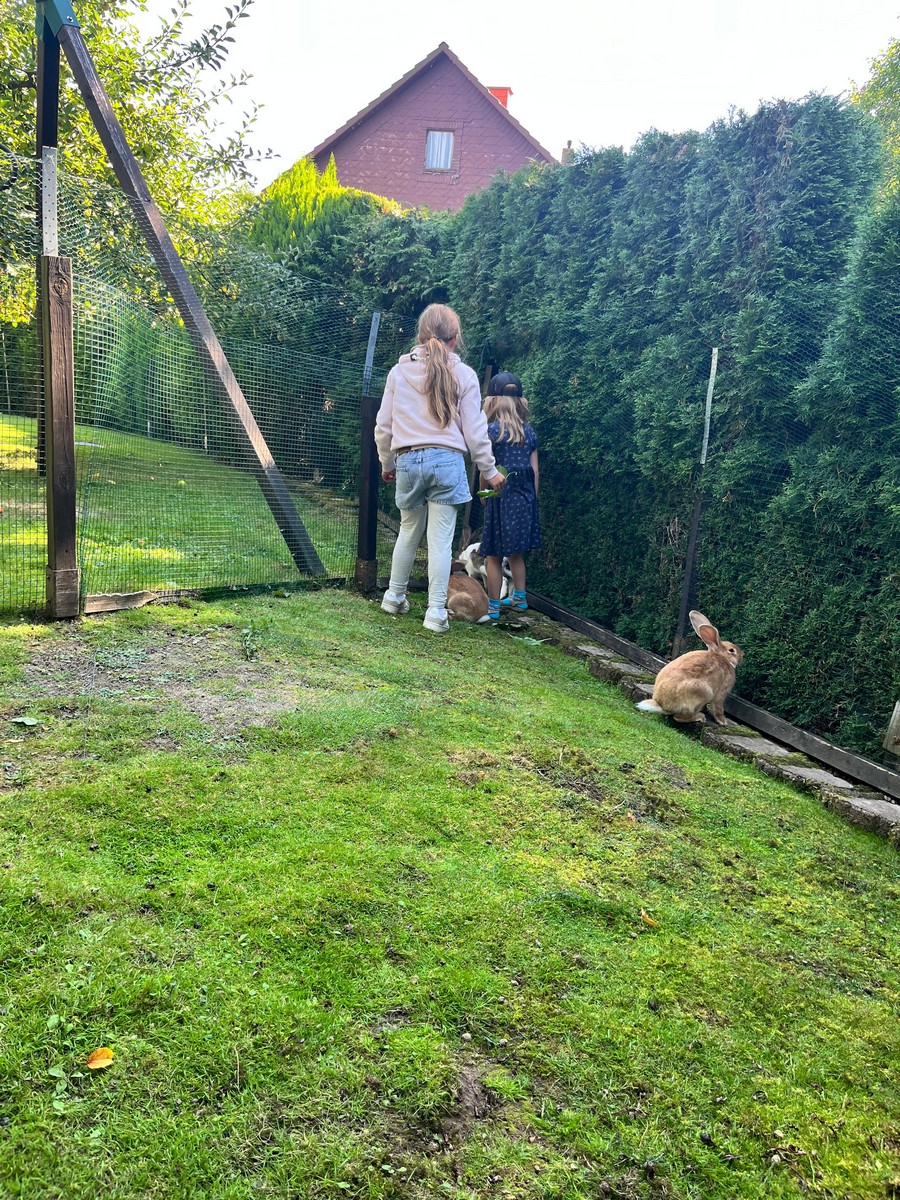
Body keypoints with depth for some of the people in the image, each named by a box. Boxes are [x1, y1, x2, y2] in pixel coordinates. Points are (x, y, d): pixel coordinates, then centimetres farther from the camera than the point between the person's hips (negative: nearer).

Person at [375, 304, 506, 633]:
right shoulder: (464, 375, 0)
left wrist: (387, 463, 25)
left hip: (408, 460, 3)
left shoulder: (399, 371, 6)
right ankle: (436, 611, 2)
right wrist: (489, 471, 13)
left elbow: (383, 425, 10)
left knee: (409, 531, 20)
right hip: (447, 460, -2)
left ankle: (394, 596, 30)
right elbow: (474, 431, 2)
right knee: (441, 539, 0)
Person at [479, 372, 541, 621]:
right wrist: (531, 498, 16)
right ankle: (519, 598, 28)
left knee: (494, 555, 1)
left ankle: (492, 607, 4)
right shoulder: (529, 431, 7)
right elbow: (534, 471, 8)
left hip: (502, 495, -6)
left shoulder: (492, 430, -8)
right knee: (516, 552, 20)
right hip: (525, 496, 6)